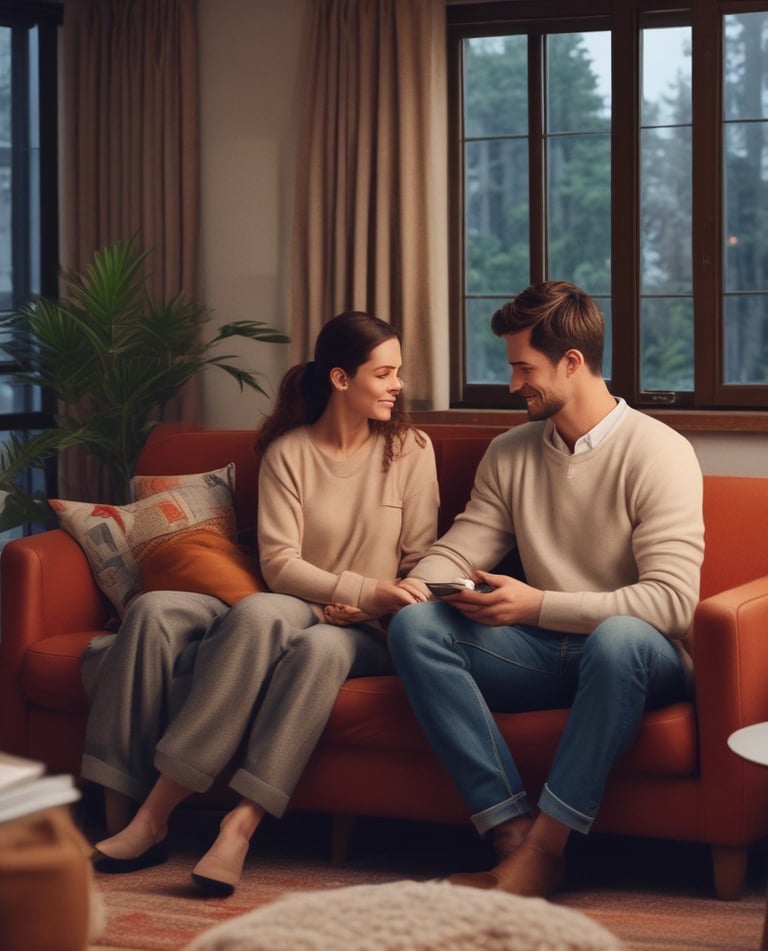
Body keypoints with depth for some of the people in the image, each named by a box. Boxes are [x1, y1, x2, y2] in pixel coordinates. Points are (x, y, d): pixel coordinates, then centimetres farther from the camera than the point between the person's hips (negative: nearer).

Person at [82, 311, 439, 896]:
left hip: (367, 635, -2)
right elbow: (279, 563, -5)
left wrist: (369, 612, -13)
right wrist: (362, 591, -20)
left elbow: (421, 563, 4)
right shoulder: (287, 451, 5)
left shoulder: (410, 448, 6)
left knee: (321, 647, -40)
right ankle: (125, 805, -30)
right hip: (290, 619, 2)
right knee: (155, 611, -25)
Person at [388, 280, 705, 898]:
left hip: (639, 659, -5)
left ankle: (544, 849, -33)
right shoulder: (509, 454, 12)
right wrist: (413, 586, -15)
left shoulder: (658, 452, -9)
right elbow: (459, 550, 10)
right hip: (544, 654, 6)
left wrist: (538, 605, -23)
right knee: (414, 625, -19)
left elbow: (671, 602, -19)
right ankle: (513, 831, -29)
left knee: (619, 638, -41)